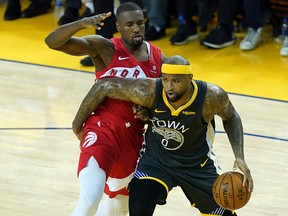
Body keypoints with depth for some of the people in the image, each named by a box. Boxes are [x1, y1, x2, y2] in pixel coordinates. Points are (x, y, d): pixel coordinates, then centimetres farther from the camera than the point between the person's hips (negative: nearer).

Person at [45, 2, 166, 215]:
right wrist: (81, 24, -34)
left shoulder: (158, 59, 5)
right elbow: (52, 42, -16)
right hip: (103, 130, -6)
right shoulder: (104, 48, -8)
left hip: (134, 137, 6)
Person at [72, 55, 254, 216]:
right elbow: (104, 86, -21)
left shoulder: (211, 96, -29)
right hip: (156, 159, -1)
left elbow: (231, 117, -5)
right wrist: (78, 124, -10)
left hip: (197, 162, 1)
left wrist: (240, 157, -17)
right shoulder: (150, 92, -32)